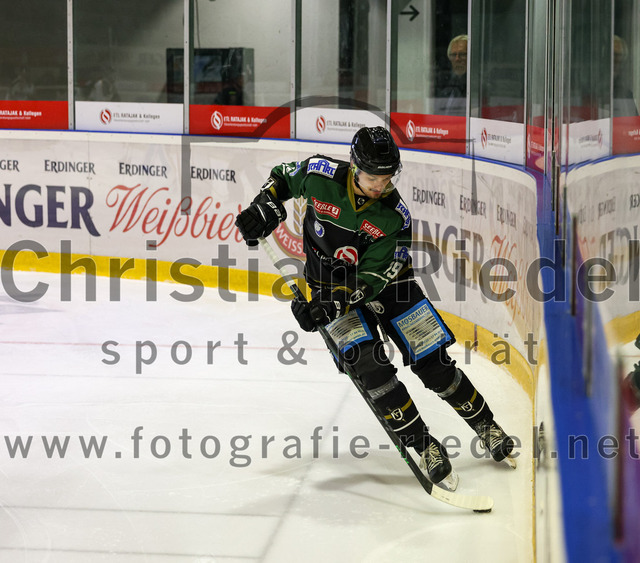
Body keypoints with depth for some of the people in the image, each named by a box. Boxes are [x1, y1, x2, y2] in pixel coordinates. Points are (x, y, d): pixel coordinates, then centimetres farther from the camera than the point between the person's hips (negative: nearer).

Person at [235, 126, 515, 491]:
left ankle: (485, 425, 17)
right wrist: (266, 207, -14)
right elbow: (284, 177, 4)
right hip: (329, 282, 0)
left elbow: (371, 277, -22)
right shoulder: (321, 175, -19)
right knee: (369, 365, -20)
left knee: (433, 363, -5)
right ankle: (425, 447, -10)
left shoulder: (395, 216, -21)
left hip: (386, 282, 0)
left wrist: (330, 304, -33)